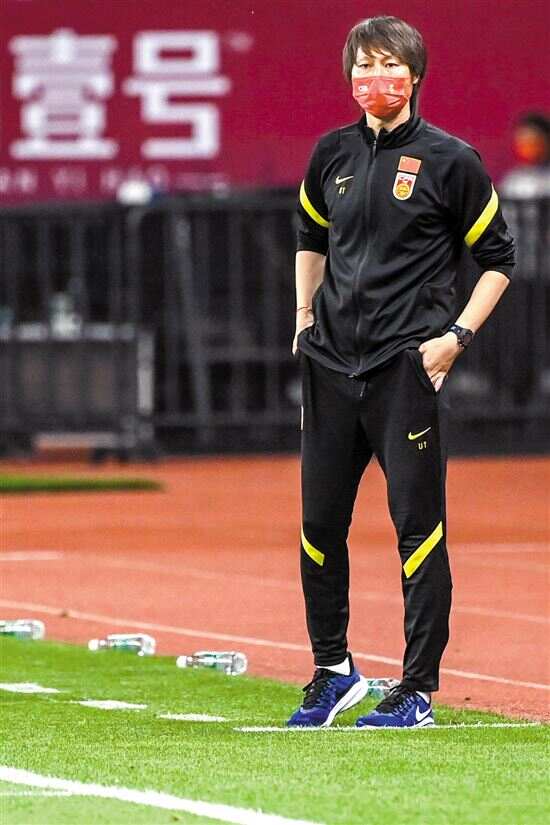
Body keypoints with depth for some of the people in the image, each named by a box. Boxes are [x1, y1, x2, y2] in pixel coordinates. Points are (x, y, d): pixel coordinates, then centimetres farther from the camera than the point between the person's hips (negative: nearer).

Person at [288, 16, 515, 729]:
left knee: (417, 524, -4)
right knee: (319, 522, 8)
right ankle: (333, 671, 24)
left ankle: (419, 691, 1)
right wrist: (304, 317, 16)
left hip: (406, 368, -5)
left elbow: (498, 258, 2)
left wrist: (457, 335, -8)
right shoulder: (333, 154, 10)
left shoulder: (450, 160, -3)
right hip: (331, 365, 5)